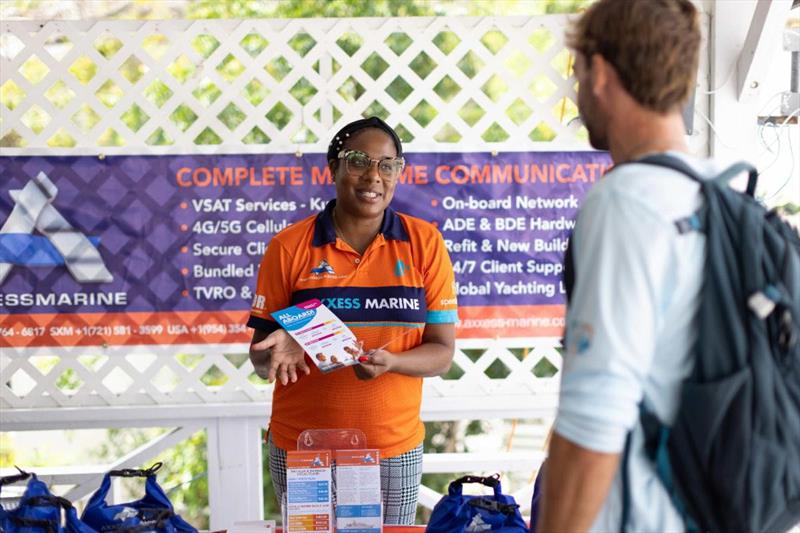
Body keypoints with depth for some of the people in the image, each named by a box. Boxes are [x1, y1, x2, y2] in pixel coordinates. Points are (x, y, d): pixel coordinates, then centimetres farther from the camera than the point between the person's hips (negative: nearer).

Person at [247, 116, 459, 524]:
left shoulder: (425, 243, 0)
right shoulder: (288, 247, -2)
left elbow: (442, 352, -1)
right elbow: (259, 356, 2)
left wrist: (389, 362, -20)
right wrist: (279, 352, -21)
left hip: (395, 448, 1)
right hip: (301, 450, 0)